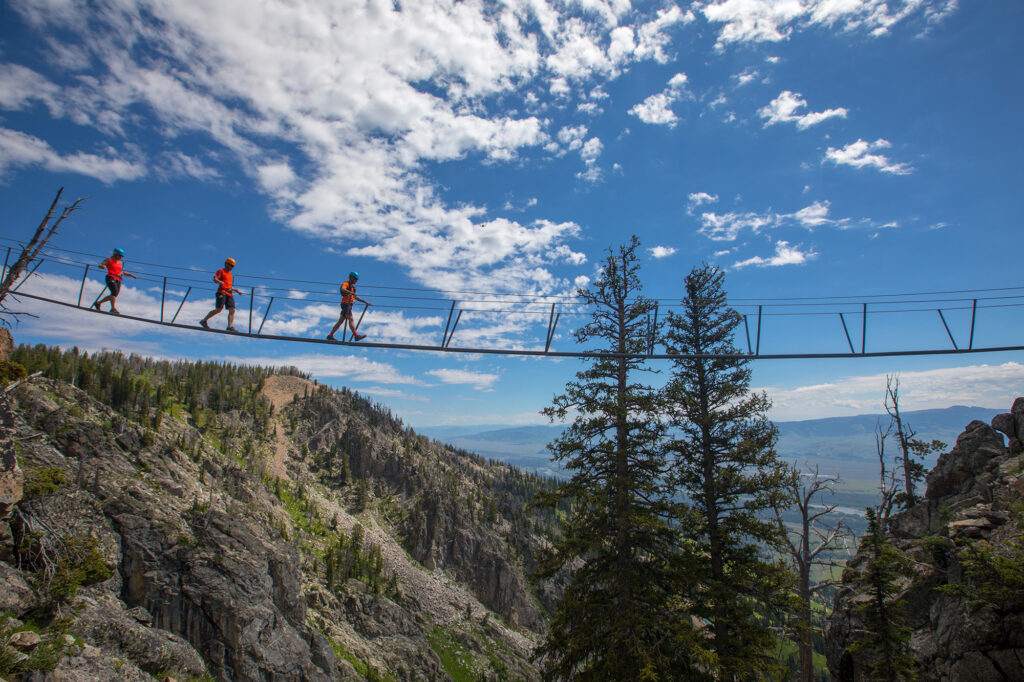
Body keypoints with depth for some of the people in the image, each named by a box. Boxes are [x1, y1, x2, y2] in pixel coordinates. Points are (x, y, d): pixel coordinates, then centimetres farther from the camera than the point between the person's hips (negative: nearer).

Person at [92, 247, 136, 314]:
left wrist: (131, 275, 20)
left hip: (118, 280, 6)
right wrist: (103, 266, -27)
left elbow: (123, 272, 30)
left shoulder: (120, 263, 24)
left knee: (114, 296, 1)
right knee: (115, 292, -24)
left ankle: (98, 303, 19)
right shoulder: (109, 260, 8)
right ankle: (113, 308, -31)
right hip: (111, 278, -6)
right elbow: (100, 265, -3)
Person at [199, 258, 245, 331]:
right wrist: (222, 282, -26)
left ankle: (230, 327, -19)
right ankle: (204, 321, 0)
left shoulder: (229, 274, 28)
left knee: (232, 310, -10)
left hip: (229, 294, 7)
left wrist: (236, 290, 25)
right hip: (222, 292, -7)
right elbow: (215, 279, -9)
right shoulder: (221, 271, 6)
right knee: (219, 309, -15)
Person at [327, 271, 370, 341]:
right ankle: (356, 336, -24)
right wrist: (350, 292, -41)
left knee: (340, 321, 6)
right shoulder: (345, 283, -1)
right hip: (346, 304, -9)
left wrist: (365, 302, 28)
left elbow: (356, 297, 32)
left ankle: (330, 336, 10)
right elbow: (343, 289, -25)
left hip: (349, 305, 9)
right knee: (351, 319, -17)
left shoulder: (352, 287, 26)